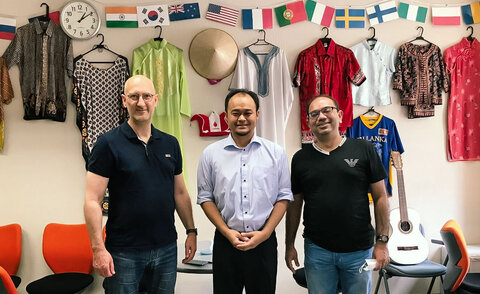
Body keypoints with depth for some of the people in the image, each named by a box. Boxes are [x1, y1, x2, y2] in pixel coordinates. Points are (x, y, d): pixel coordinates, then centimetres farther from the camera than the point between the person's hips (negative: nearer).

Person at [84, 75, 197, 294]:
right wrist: (98, 248, -17)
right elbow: (92, 200, -11)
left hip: (166, 248, 4)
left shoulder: (170, 144, 6)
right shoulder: (108, 144, -8)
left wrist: (191, 231, 8)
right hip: (124, 251, -4)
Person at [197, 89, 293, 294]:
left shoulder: (276, 153, 1)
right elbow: (205, 197, 3)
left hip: (264, 241, 0)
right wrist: (227, 232, -7)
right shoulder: (211, 154, 1)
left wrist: (264, 233, -7)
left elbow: (284, 197, 2)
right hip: (226, 242, 0)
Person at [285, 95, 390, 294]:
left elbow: (380, 197, 0)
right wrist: (289, 245, 6)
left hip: (359, 250, -1)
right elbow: (294, 204, 8)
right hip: (317, 250, 1)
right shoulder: (301, 158, 3)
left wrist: (382, 241, -4)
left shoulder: (364, 149, -2)